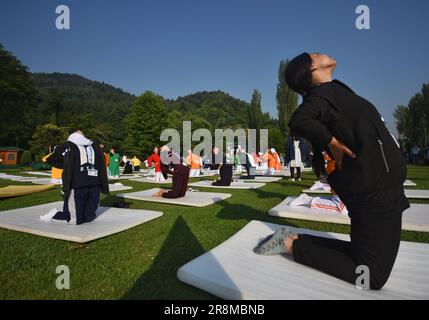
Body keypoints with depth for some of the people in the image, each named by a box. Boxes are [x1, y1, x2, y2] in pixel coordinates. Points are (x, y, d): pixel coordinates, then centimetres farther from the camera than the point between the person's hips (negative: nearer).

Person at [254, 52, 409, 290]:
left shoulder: (334, 90, 15)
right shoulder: (324, 92, -12)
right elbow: (299, 121, -32)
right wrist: (332, 142, -19)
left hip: (378, 188, 9)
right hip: (374, 192, -9)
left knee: (363, 252, 16)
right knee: (370, 276, -5)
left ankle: (295, 239, 11)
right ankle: (292, 244, -2)